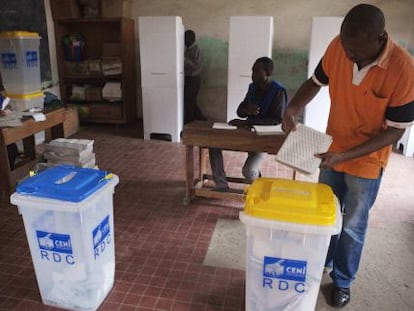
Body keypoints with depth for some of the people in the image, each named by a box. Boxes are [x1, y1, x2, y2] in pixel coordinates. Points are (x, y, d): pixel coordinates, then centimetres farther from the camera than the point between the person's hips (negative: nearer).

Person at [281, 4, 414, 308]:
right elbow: (316, 81, 1)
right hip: (331, 150, 4)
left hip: (367, 160, -4)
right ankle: (322, 261, 46)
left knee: (353, 226, 11)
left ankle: (343, 281, 35)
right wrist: (294, 106, -19)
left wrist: (344, 156, -28)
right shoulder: (337, 47, -16)